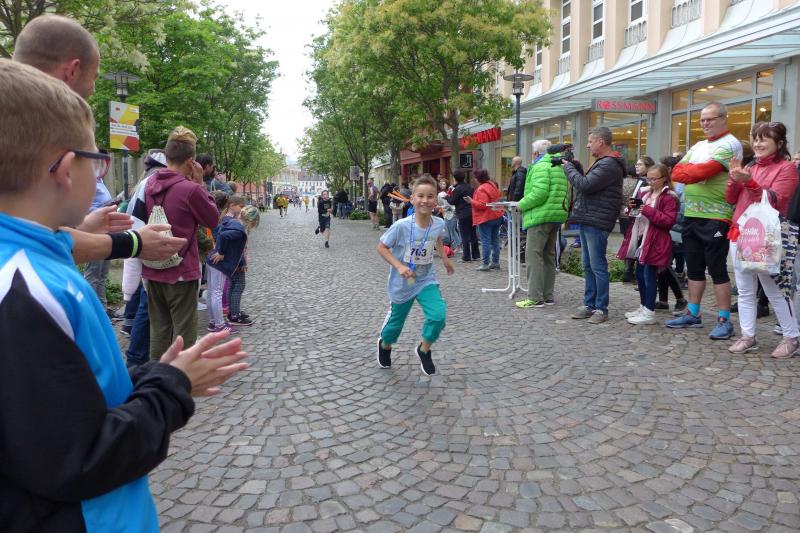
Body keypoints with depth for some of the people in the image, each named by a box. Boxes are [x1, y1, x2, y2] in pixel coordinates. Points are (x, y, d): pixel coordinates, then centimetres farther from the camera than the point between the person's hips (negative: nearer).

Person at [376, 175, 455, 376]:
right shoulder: (401, 226, -25)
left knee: (438, 316, -17)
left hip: (426, 280, 3)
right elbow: (381, 247, -15)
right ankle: (385, 344, 50)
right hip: (402, 283, -2)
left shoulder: (439, 224, -12)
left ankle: (424, 350, 12)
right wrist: (399, 266, -25)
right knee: (396, 320, 15)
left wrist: (445, 259, 13)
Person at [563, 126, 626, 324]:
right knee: (588, 266, 13)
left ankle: (601, 309, 2)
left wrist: (568, 167, -7)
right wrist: (572, 167, 8)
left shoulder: (609, 165, -14)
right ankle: (589, 304, 20)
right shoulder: (602, 163, 21)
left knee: (598, 266, -5)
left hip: (596, 223, -10)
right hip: (587, 221, 10)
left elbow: (585, 185, -20)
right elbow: (586, 184, 21)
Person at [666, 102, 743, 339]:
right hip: (691, 214, 8)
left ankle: (724, 320, 5)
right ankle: (692, 315, 23)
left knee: (718, 270, -3)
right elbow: (677, 173, 6)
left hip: (715, 217, -8)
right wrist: (696, 171, -11)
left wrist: (688, 171, -2)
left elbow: (703, 172, -21)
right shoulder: (698, 146, 18)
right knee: (694, 268, 13)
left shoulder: (729, 144, -7)